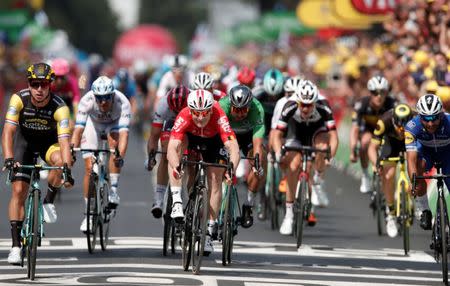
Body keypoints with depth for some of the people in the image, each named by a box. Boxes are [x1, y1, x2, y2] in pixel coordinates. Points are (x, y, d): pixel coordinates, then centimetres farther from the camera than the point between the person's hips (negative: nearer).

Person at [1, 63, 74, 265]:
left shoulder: (59, 107, -30)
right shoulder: (19, 99, -28)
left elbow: (64, 141, -37)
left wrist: (67, 168, -52)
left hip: (49, 140, -1)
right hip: (24, 139, 1)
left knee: (60, 161, -35)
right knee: (18, 190, -11)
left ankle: (48, 202, -7)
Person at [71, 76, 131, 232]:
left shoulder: (122, 103, -38)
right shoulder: (87, 101, -36)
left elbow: (123, 133, -46)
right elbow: (78, 129, -42)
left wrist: (120, 155, -62)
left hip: (114, 122, -1)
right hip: (93, 121, 1)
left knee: (114, 144, -34)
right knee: (89, 168, -8)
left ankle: (113, 190, -22)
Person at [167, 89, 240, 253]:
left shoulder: (219, 117, -39)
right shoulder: (184, 117, -38)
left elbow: (233, 148, -46)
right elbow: (172, 148, -46)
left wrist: (231, 170, -63)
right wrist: (176, 166, -66)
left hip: (213, 141, 0)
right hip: (190, 137, 0)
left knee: (215, 180, -11)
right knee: (178, 144, -31)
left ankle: (209, 231, 1)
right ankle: (177, 201, -30)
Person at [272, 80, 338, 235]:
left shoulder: (323, 110, -33)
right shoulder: (290, 108, -33)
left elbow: (333, 136, -36)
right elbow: (277, 134, -29)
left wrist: (330, 156, -52)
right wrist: (278, 152, -48)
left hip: (317, 132, -1)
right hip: (296, 134, 1)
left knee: (322, 146, -35)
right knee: (293, 167, -18)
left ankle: (318, 178, -4)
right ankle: (289, 214, -8)